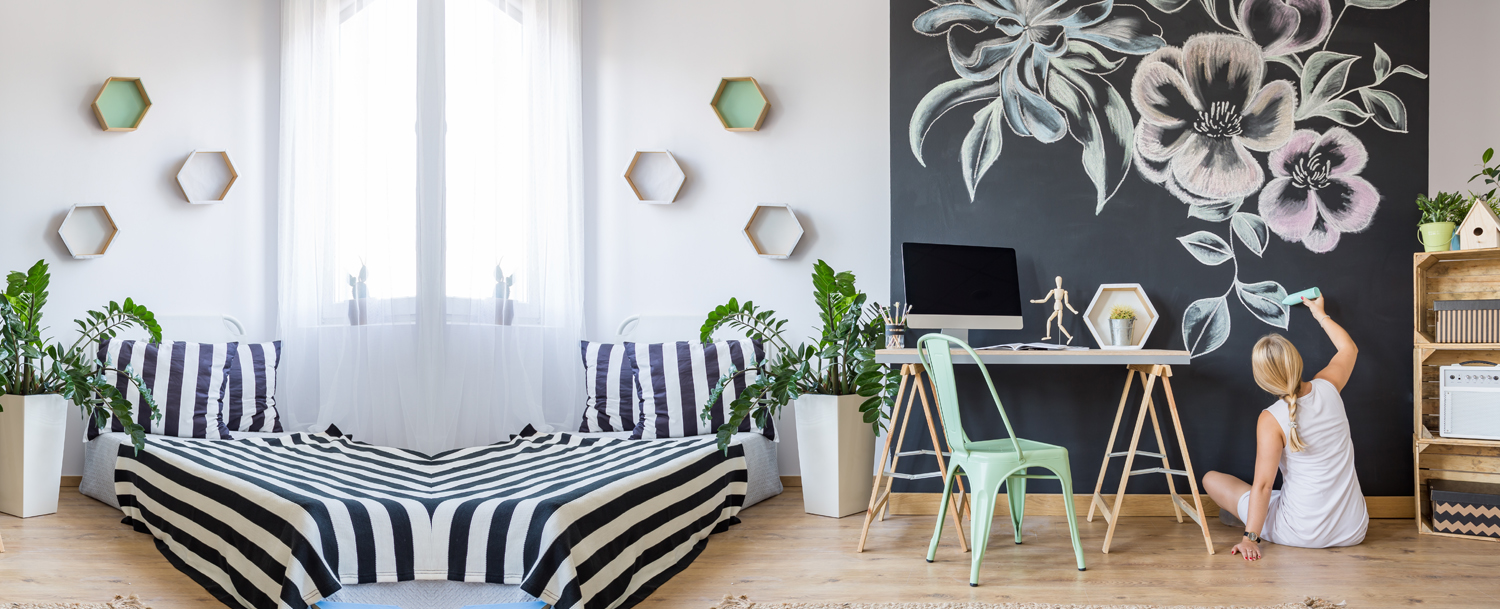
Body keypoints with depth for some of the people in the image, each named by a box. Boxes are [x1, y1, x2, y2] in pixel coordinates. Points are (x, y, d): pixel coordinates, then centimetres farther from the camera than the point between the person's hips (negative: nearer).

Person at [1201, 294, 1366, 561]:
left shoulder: (1272, 419, -18)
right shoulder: (1327, 388, -5)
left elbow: (1263, 484, -20)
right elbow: (1349, 348, 17)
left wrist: (1250, 537, -17)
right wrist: (1320, 314, 29)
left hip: (1301, 534, -5)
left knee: (1211, 479, 7)